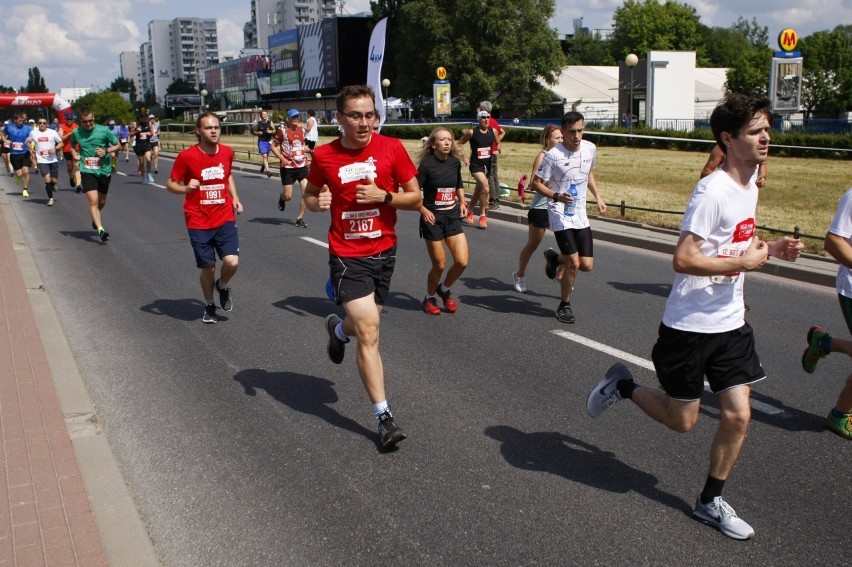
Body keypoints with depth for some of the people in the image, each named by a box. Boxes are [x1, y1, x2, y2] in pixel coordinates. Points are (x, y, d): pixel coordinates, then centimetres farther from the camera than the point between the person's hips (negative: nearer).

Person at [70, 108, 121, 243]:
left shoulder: (104, 130, -8)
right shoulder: (76, 133, -1)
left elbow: (118, 145, 1)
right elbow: (73, 143, 22)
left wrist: (106, 151, -16)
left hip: (104, 170, 1)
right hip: (87, 171, -1)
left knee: (102, 201, 17)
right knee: (93, 200, -17)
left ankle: (96, 218, 48)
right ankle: (101, 230, -20)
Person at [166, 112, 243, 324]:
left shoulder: (227, 152, 2)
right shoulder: (187, 156, -10)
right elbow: (171, 185, -3)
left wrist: (235, 199, 7)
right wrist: (186, 188, -24)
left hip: (225, 219, 2)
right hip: (199, 222, -2)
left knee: (232, 262, -13)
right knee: (207, 267, 4)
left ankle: (223, 287, 22)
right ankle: (209, 306, 31)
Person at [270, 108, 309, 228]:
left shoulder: (302, 130, 9)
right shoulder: (282, 131, -6)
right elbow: (274, 147, -2)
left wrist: (307, 150, 6)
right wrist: (282, 159, -15)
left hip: (302, 165, 4)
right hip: (288, 167, -4)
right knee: (288, 196, 0)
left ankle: (300, 218, 3)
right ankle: (282, 198, 40)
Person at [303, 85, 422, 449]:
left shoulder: (391, 148, -6)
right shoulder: (324, 155, -6)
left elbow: (415, 199, -2)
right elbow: (310, 194, 11)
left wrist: (384, 195, -19)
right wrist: (317, 202, -12)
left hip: (384, 251, 3)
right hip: (347, 256, -2)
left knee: (364, 325, 18)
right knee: (369, 334, -10)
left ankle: (338, 329, 57)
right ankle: (384, 416, 2)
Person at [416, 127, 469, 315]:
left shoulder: (455, 162, 3)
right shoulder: (427, 164, -13)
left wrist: (462, 202, 8)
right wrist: (423, 210, -24)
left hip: (452, 216, 5)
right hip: (433, 218, -4)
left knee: (462, 262, -5)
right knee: (439, 265, 3)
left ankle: (445, 289, 24)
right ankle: (429, 298, 29)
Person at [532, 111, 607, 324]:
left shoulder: (590, 148, 2)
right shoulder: (553, 155, -15)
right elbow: (536, 183, -9)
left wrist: (598, 197, 13)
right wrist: (557, 196, -24)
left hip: (580, 214, 6)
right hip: (560, 213, -6)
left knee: (587, 265, 2)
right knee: (574, 263, -12)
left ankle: (554, 257, 33)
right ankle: (564, 305, 12)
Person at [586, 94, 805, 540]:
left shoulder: (750, 188, 8)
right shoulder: (713, 191, -20)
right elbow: (683, 260, -25)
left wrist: (770, 248, 4)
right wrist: (744, 262, -19)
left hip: (730, 322, 8)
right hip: (690, 324, -7)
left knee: (738, 414, 4)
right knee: (682, 420, 5)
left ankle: (711, 502, 22)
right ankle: (621, 386, 31)